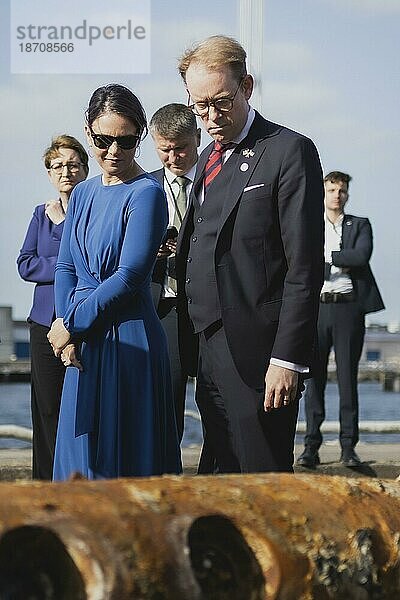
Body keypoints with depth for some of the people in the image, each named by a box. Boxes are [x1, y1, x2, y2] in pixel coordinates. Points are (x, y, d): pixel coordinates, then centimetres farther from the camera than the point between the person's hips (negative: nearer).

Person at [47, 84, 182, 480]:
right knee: (81, 451, 12)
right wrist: (65, 332, -4)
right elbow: (65, 268, 12)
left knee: (124, 456, -1)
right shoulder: (83, 194, 13)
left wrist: (71, 325, -10)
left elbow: (129, 277, -15)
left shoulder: (146, 193, -9)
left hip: (128, 340, -7)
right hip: (82, 345, 7)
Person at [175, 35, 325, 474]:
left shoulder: (289, 151, -7)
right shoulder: (208, 159, 19)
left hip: (257, 357, -8)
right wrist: (191, 347, 11)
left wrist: (288, 358, -18)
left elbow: (305, 267, -13)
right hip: (208, 352, 8)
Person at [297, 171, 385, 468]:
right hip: (317, 307, 1)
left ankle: (349, 446, 3)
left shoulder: (360, 226, 12)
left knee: (348, 378, 0)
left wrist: (325, 256, -6)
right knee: (314, 377, -2)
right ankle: (312, 446, -1)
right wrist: (340, 265, -7)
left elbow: (362, 256, -8)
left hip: (348, 307, 0)